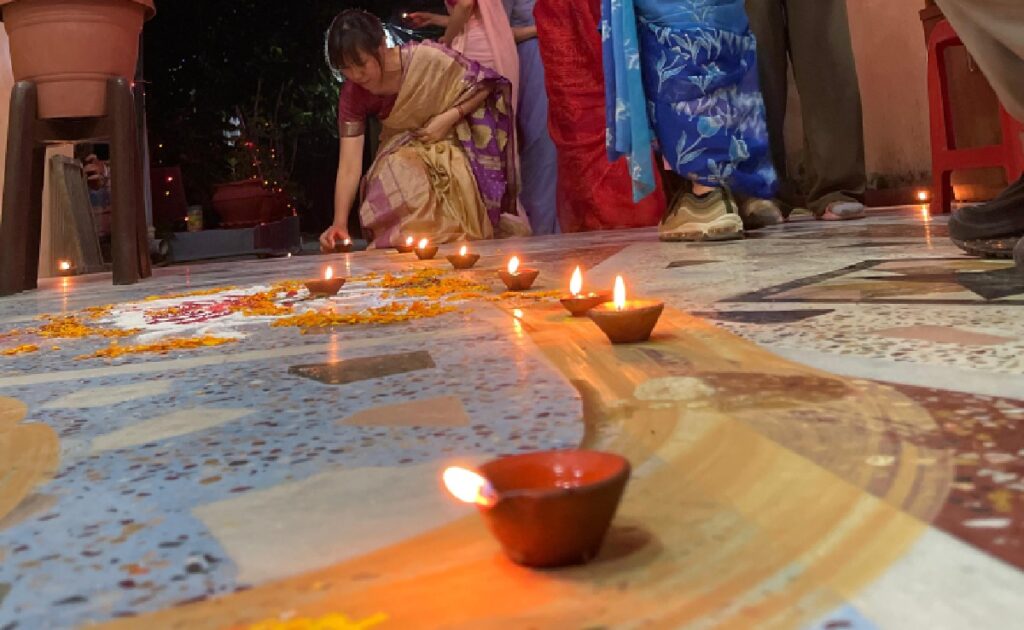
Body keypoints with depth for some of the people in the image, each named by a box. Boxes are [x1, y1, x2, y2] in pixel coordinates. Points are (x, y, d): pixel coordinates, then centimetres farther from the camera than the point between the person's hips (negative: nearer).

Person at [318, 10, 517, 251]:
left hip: (449, 144, -2)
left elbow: (486, 83, -13)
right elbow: (349, 165, -21)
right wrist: (339, 223, -33)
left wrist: (448, 118, -25)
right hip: (401, 153, 2)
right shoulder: (353, 93, -17)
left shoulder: (428, 58, -27)